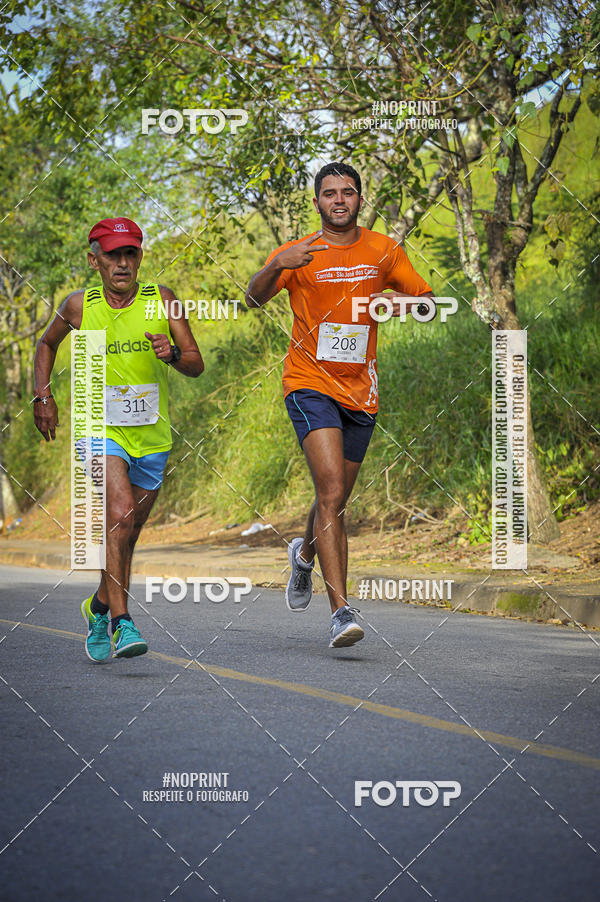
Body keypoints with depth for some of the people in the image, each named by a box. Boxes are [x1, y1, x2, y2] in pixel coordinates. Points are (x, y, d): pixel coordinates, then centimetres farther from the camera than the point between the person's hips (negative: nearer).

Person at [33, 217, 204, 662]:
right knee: (120, 510, -26)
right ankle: (121, 622, -27)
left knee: (126, 536, 13)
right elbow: (46, 344, 18)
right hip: (100, 429, -2)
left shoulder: (162, 300, -3)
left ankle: (100, 606, 39)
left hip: (152, 435, 2)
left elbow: (197, 365, -4)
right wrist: (43, 397, 7)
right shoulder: (79, 306, -3)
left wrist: (172, 353, -25)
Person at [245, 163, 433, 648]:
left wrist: (400, 303, -10)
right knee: (331, 493, -20)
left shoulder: (383, 250, 7)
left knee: (335, 502, 14)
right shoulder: (299, 254, 0)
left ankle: (305, 553, 49)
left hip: (360, 390, 4)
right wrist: (276, 265, -31)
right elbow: (255, 298, -11)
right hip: (310, 384, -4)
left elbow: (426, 299, 13)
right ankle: (341, 610, -23)